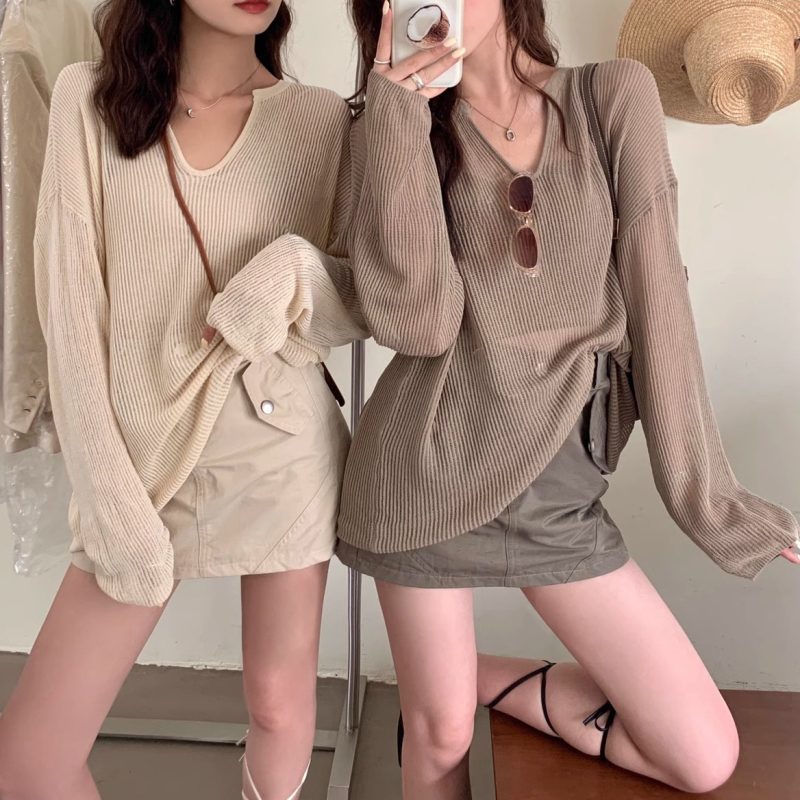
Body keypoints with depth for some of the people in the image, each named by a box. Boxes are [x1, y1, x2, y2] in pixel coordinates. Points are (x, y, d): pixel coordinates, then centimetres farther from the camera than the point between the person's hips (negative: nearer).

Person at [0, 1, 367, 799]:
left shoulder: (321, 118, -1)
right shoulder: (88, 97, -1)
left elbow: (369, 300, 4)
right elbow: (69, 309, -6)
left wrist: (296, 271, -19)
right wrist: (111, 498, -11)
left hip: (286, 450, 0)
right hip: (145, 451, 1)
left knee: (280, 699, 14)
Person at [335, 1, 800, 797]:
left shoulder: (615, 94, 2)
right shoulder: (409, 125, 3)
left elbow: (654, 298, -3)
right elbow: (415, 320, -13)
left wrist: (703, 491, -3)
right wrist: (397, 124, -14)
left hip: (561, 482, 1)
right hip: (427, 467, 0)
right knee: (440, 734, 10)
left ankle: (483, 678, 19)